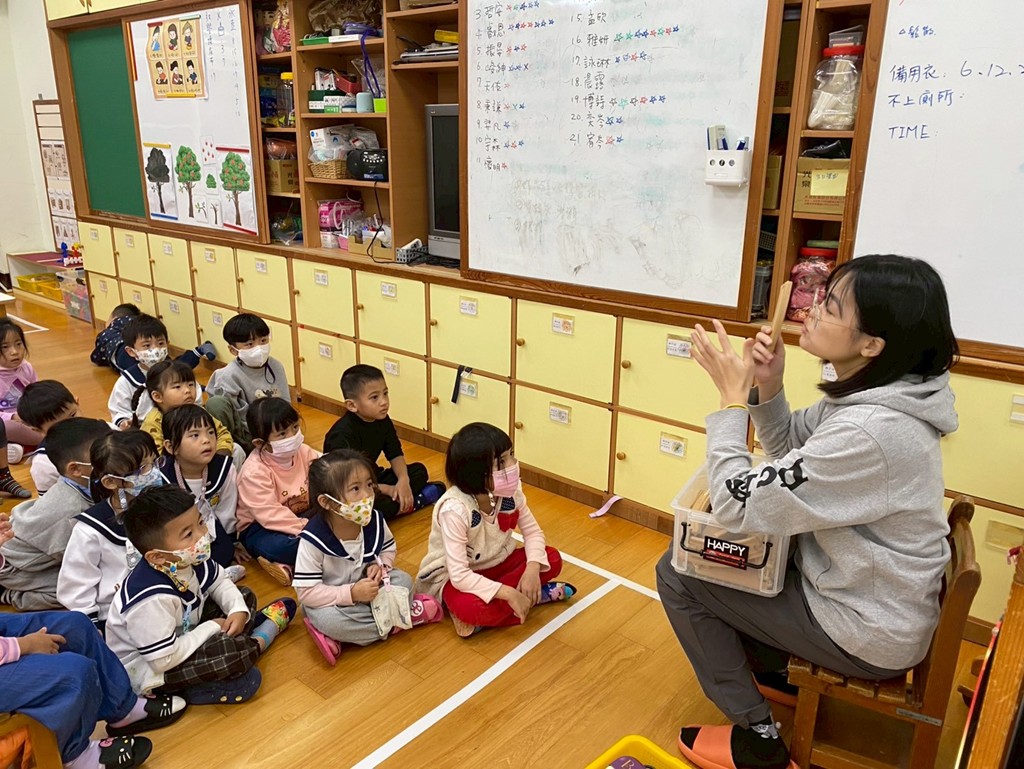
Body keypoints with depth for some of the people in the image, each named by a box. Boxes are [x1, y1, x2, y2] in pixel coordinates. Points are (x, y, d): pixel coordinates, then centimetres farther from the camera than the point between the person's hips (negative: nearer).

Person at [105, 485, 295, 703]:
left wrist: (238, 610, -12)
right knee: (231, 652, -30)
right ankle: (257, 642, -1)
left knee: (245, 596, 10)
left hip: (183, 634, 9)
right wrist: (211, 629, -21)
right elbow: (164, 660, -32)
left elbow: (219, 582, 6)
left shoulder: (192, 560, -14)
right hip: (148, 670, -8)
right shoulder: (152, 599, -37)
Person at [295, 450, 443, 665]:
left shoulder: (374, 521, -14)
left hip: (367, 589, 4)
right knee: (327, 618, -35)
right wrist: (351, 593, -32)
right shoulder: (313, 540, -27)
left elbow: (389, 549, 6)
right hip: (331, 601, -4)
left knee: (403, 580, -15)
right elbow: (306, 593, -25)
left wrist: (380, 565, -17)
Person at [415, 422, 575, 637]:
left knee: (551, 558, -13)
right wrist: (509, 594, -37)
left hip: (495, 563, 6)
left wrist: (532, 569, -24)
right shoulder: (454, 509, -33)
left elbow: (533, 532, -5)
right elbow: (459, 575, -33)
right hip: (453, 576, -6)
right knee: (469, 607, -38)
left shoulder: (510, 490, -16)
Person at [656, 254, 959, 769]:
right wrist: (767, 387, -11)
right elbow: (789, 448, 8)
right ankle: (772, 672, 35)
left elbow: (735, 506, -30)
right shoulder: (872, 394, -6)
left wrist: (733, 395, -22)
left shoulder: (870, 432, -35)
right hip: (861, 588, 9)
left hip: (868, 634, -9)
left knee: (677, 573, -3)